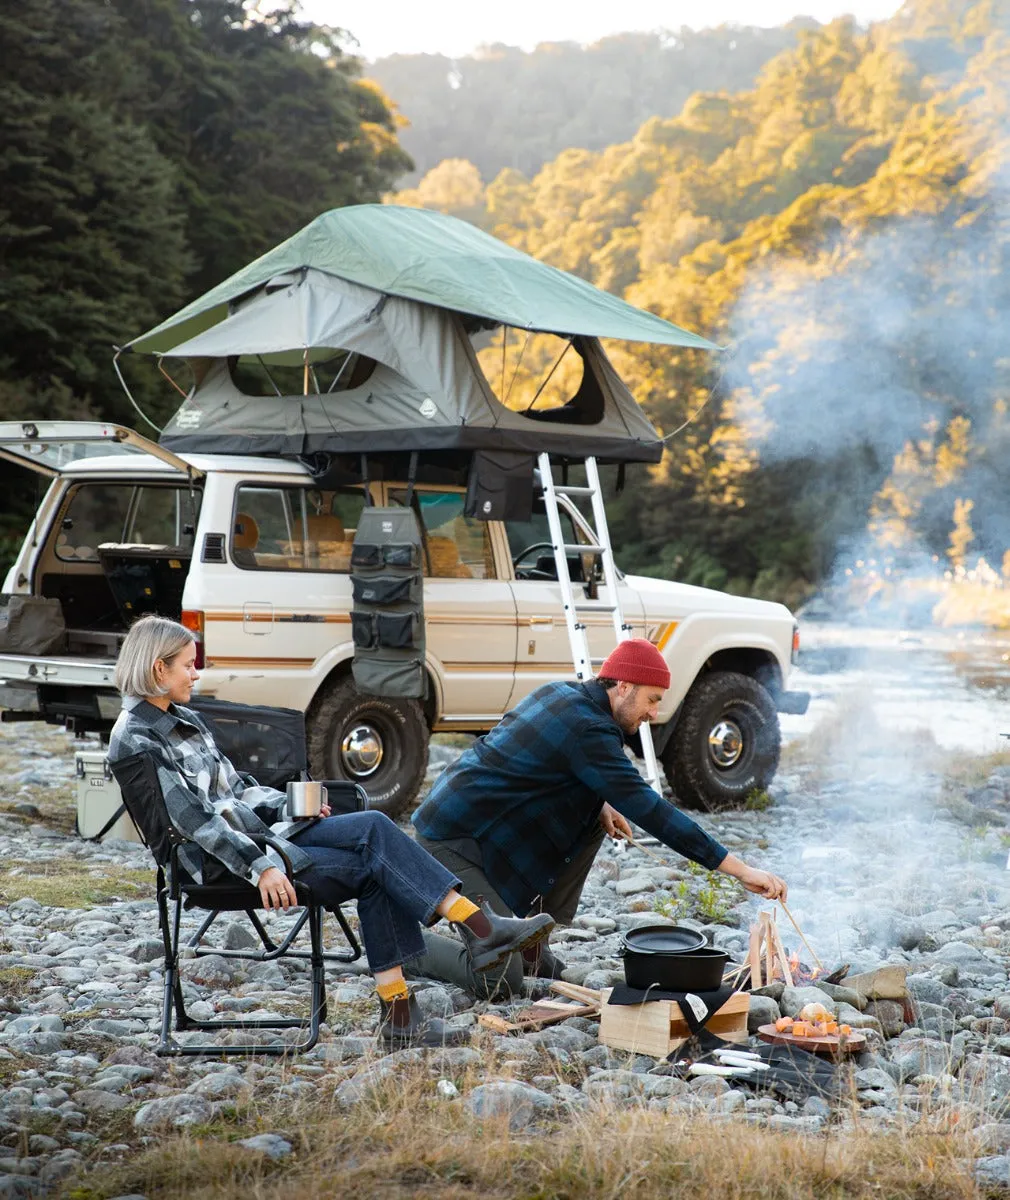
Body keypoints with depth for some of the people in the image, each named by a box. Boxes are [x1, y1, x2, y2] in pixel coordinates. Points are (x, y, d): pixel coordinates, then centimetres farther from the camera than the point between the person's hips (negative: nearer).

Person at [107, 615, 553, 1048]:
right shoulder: (135, 740, -12)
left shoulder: (182, 720, 17)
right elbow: (191, 819, -20)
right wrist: (260, 867, -25)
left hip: (260, 831, 8)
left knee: (374, 827, -13)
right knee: (371, 868, -20)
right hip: (224, 865, -8)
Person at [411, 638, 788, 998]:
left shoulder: (561, 694, 8)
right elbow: (650, 811, -23)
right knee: (500, 980, -17)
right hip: (453, 840, -10)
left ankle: (532, 945, 13)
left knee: (594, 815, 9)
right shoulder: (587, 729, -20)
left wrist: (599, 804, 2)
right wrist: (740, 869, -21)